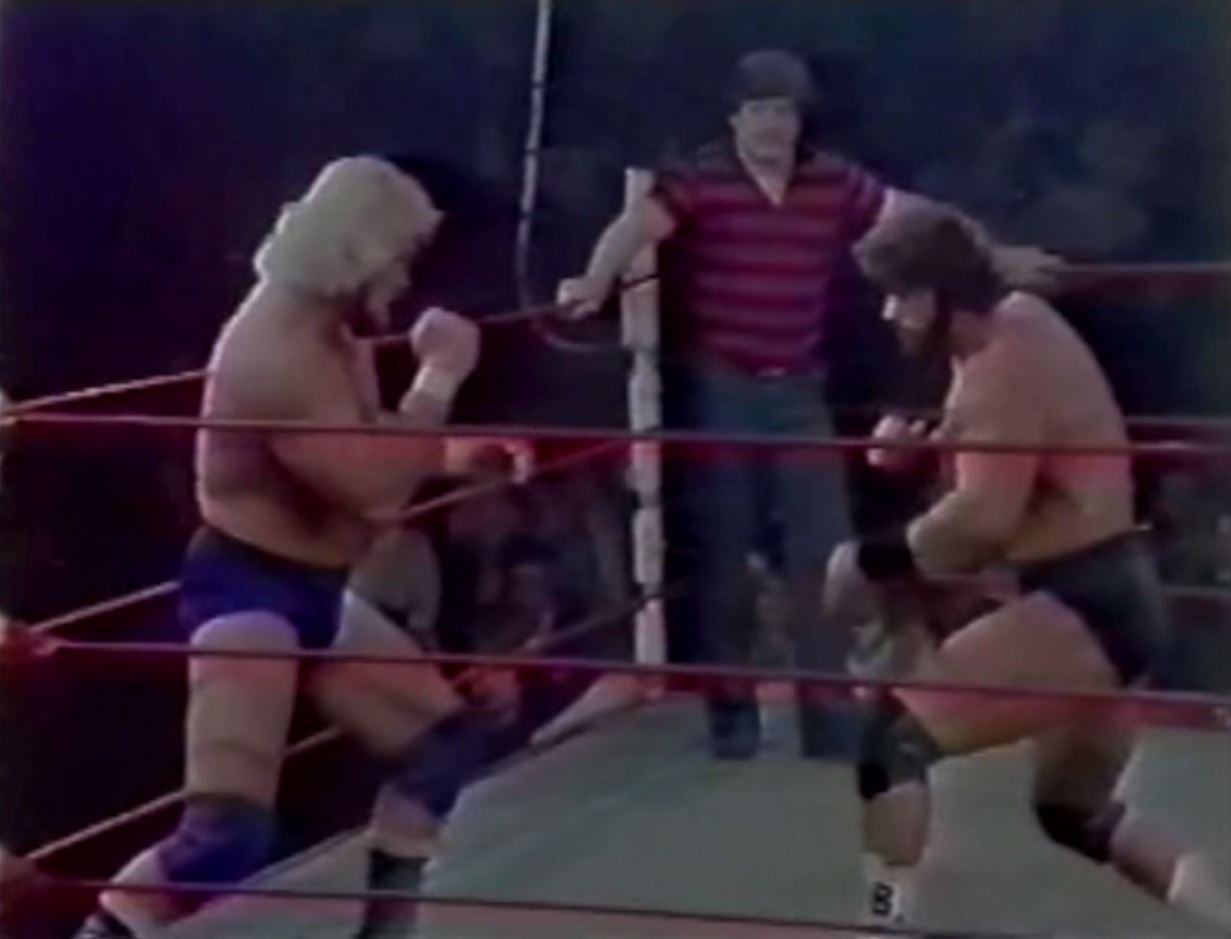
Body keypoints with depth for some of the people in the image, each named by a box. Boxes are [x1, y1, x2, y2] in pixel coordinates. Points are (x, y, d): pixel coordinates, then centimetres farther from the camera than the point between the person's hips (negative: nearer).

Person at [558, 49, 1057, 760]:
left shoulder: (835, 182, 3)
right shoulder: (700, 181, -8)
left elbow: (913, 215, 9)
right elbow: (640, 224, -23)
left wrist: (998, 257, 9)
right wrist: (597, 280, -42)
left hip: (800, 393, 3)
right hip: (721, 392, -3)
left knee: (824, 552, 3)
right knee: (726, 556, 6)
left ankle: (830, 712, 13)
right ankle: (733, 712, 20)